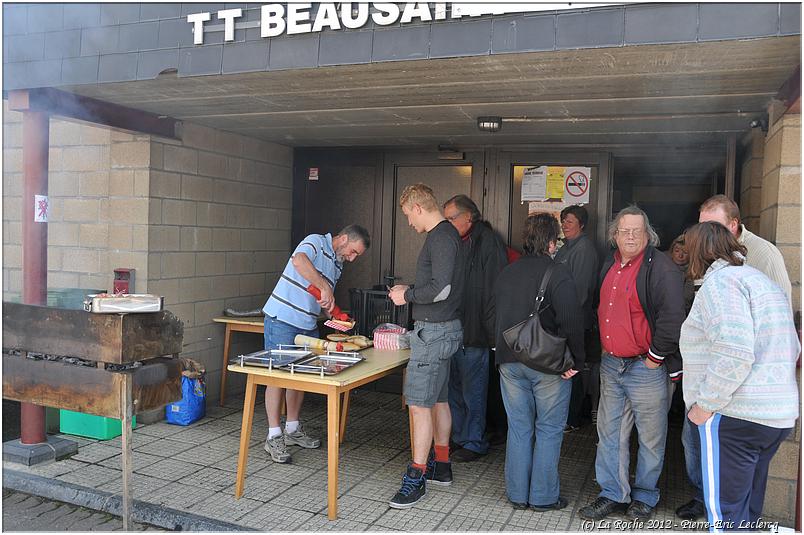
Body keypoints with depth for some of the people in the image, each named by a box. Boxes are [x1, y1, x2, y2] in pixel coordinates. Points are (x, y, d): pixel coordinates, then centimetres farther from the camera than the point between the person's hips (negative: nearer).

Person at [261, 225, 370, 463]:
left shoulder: (338, 264, 16)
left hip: (308, 326, 9)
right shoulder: (316, 242, -11)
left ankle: (292, 429, 27)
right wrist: (324, 288, -34)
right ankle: (274, 436, 4)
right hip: (282, 320, -9)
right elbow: (298, 260, -34)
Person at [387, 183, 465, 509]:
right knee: (438, 400, 17)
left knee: (419, 403, -6)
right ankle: (441, 466, 28)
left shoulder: (441, 238, -17)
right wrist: (410, 290, 16)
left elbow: (441, 289, -24)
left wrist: (407, 295, -11)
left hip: (434, 331, -11)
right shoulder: (448, 235, 15)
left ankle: (416, 478, 2)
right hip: (444, 327, 11)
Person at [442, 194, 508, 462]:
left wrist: (492, 332, -19)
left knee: (473, 390, 2)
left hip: (475, 333, -8)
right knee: (454, 388, 16)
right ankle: (458, 437, 29)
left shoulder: (488, 242, -12)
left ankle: (474, 443, 16)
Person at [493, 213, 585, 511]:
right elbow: (572, 320, -19)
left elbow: (494, 316, 13)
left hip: (510, 363, 5)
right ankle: (543, 497, 16)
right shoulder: (557, 273, -12)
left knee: (518, 428, 13)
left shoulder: (506, 273, 7)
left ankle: (517, 494, 21)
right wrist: (576, 360, -10)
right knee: (549, 430, 8)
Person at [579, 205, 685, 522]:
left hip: (646, 368, -7)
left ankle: (644, 497, 23)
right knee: (609, 432, 11)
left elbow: (672, 316, -19)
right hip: (611, 365, 7)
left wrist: (655, 356, -14)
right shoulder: (609, 265, 12)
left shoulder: (660, 267, -11)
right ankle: (613, 495, 22)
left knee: (650, 437, 6)